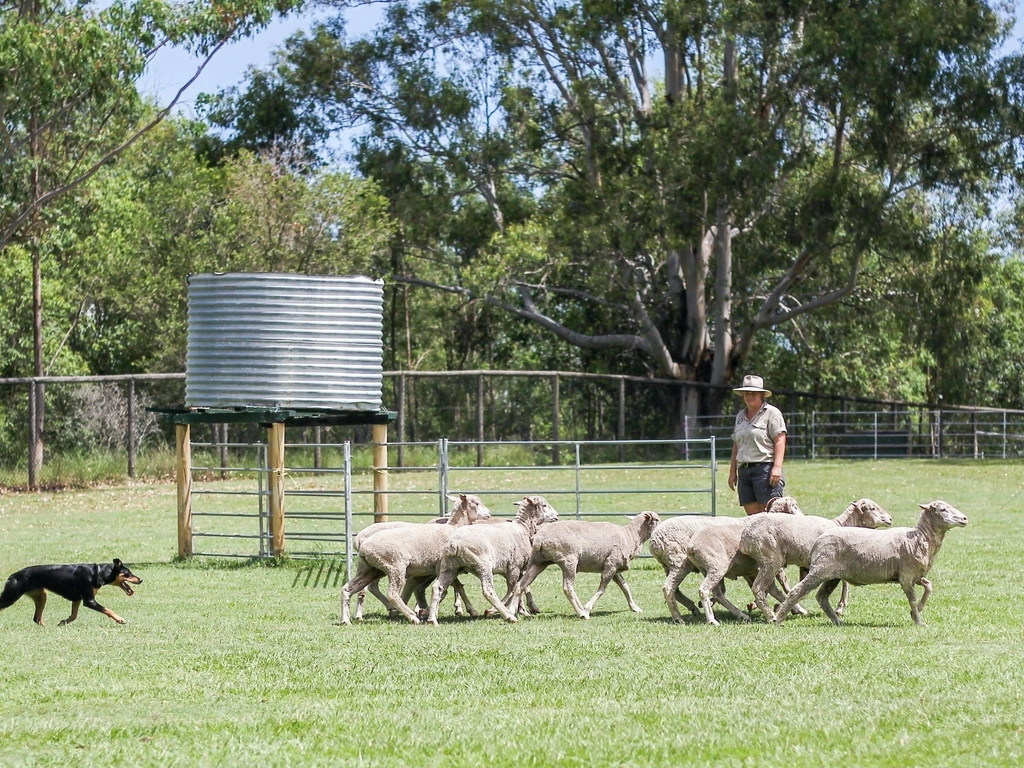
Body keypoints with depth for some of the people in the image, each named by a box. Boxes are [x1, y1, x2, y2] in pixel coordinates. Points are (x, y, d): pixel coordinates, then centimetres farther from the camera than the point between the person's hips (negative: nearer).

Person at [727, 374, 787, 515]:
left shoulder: (771, 413, 0)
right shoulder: (740, 416, 20)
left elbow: (780, 441, -8)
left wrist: (777, 467, -17)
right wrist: (732, 472, 20)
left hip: (765, 468, -7)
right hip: (744, 470, 7)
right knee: (752, 513, 1)